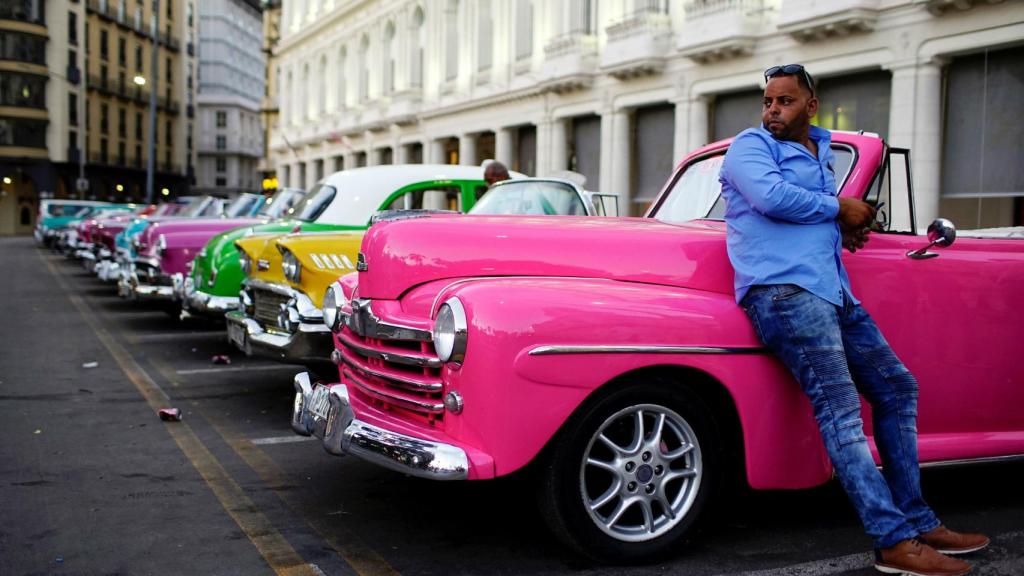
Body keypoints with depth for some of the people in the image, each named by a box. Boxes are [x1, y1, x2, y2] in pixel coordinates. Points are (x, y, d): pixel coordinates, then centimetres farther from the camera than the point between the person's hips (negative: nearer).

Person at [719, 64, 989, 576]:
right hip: (783, 288, -9)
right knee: (840, 406, -17)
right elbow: (770, 197, -17)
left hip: (834, 293, 9)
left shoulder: (821, 153, 25)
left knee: (897, 387, 11)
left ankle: (915, 520, 18)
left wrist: (846, 226, 11)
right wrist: (837, 208, -4)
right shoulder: (751, 144, 2)